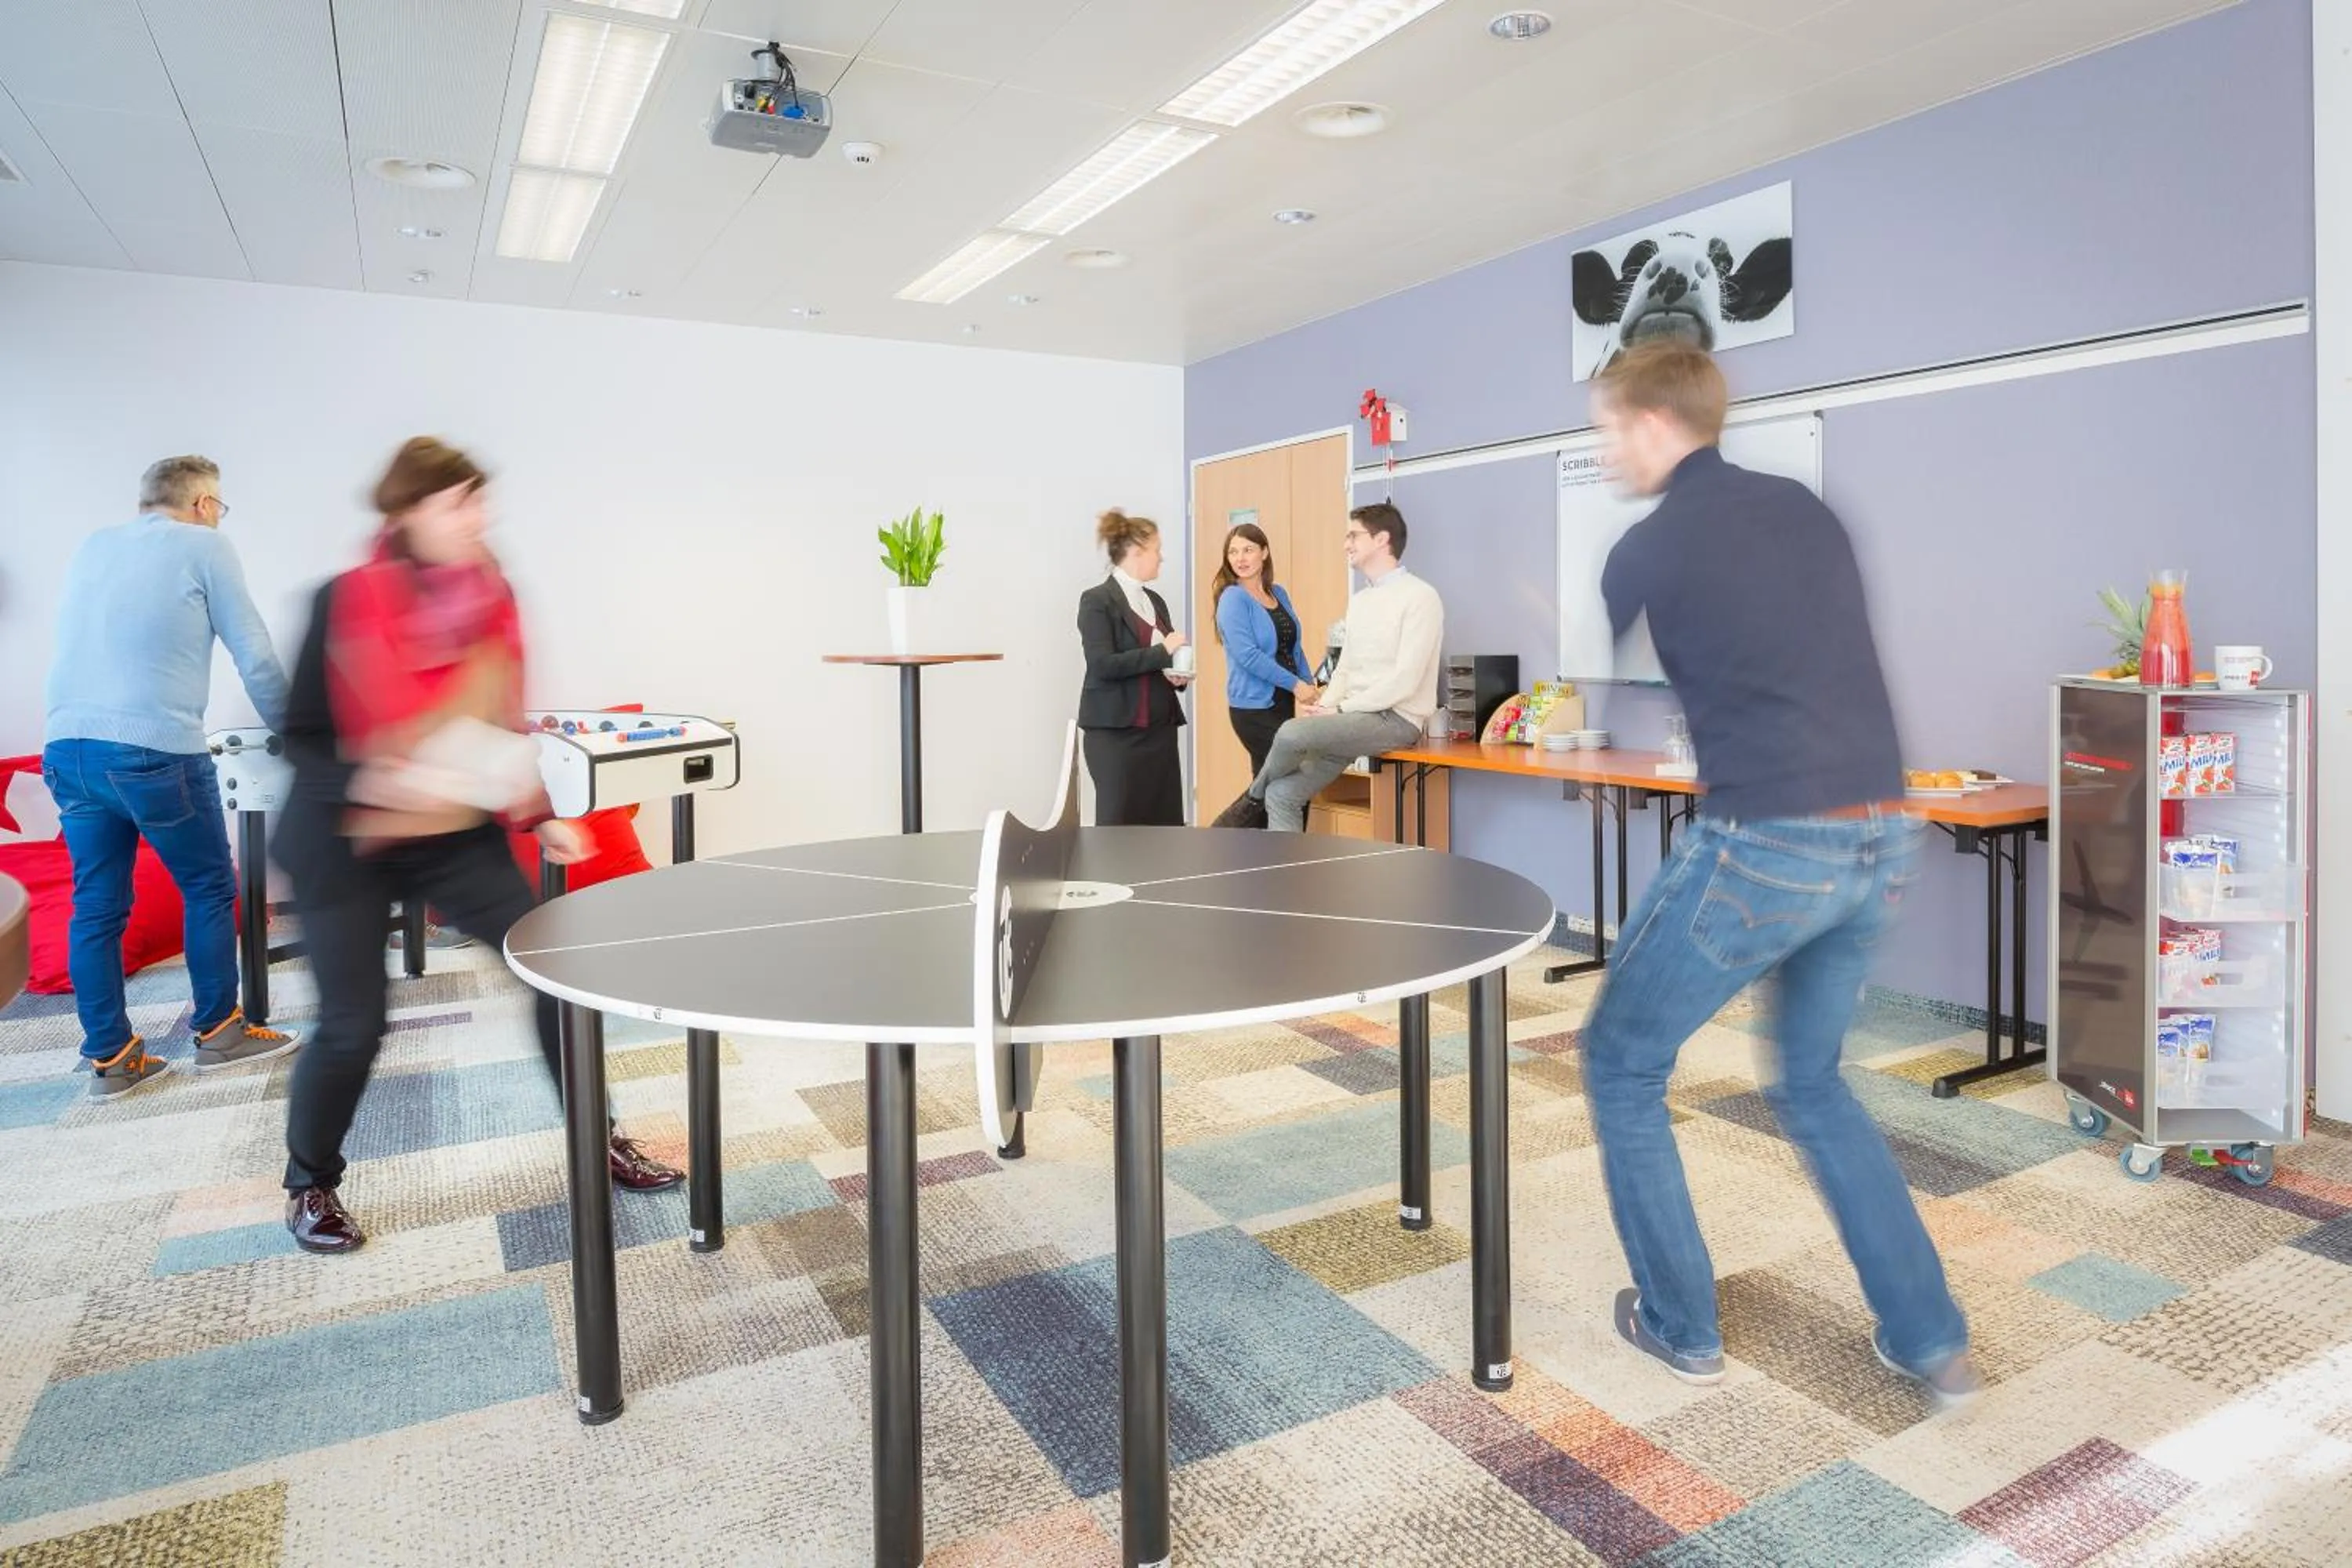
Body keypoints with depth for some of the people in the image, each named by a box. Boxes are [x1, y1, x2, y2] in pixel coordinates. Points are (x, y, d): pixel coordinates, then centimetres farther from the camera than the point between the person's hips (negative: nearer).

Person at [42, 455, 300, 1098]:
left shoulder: (90, 547, 20)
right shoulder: (204, 547, 1)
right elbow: (254, 654, 1)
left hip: (67, 748, 6)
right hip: (154, 751, -6)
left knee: (96, 906, 10)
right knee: (209, 888, 9)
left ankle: (110, 1058, 16)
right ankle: (218, 1031, 18)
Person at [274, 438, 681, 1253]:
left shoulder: (489, 598, -2)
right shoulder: (345, 603, -16)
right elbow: (300, 737, -11)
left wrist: (540, 816, -1)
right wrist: (374, 780, -28)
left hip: (458, 838, 5)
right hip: (347, 847, -4)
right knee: (353, 1024, -1)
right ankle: (309, 1187, 28)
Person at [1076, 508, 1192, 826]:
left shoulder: (1155, 601, 16)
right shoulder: (1097, 601, -7)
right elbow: (1103, 665, -19)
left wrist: (1179, 675, 3)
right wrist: (1162, 652, -16)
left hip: (1160, 728, 7)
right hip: (1116, 731, -7)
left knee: (1166, 821, 5)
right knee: (1118, 822, -2)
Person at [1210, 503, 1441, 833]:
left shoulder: (1419, 597, -10)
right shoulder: (1359, 602, 18)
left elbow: (1405, 680, -18)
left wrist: (1340, 710, -16)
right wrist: (1325, 707, -2)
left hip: (1394, 720, -8)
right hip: (1355, 718, 8)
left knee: (1292, 733, -25)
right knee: (1282, 794, -6)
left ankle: (1251, 803, 3)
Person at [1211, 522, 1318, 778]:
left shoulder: (1278, 593, 11)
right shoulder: (1233, 598, -11)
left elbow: (1294, 645, 17)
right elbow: (1247, 655, -20)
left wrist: (1309, 684, 5)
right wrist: (1295, 683, -17)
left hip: (1283, 701, 7)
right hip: (1254, 706, -7)